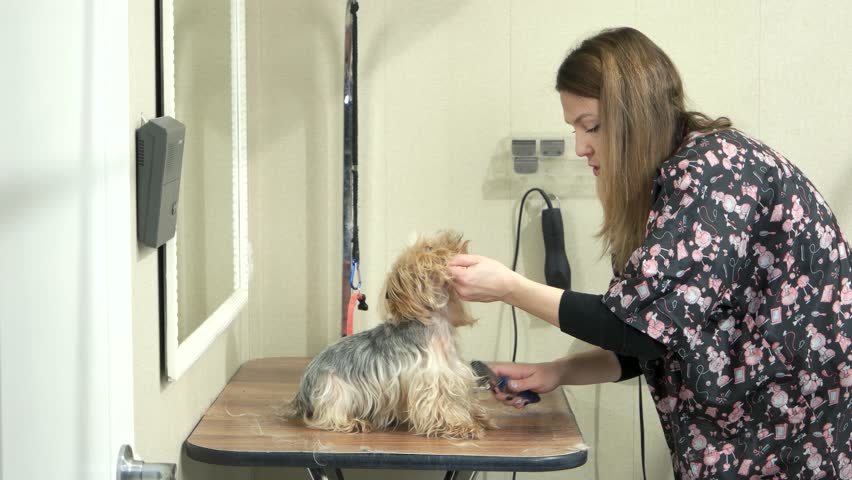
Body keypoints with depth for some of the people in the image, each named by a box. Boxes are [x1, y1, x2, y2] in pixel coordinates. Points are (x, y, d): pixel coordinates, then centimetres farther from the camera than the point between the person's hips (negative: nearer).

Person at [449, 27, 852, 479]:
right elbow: (659, 339, 10)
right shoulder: (677, 177, 9)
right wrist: (558, 372, -2)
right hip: (745, 432, 8)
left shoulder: (714, 170, -19)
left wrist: (510, 288, -15)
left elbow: (644, 325, -22)